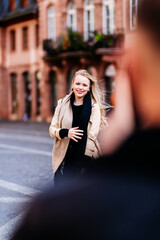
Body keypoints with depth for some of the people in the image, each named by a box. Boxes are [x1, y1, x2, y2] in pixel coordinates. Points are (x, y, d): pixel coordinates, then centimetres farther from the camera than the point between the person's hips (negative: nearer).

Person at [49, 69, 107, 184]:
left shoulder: (94, 107, 0)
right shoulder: (62, 104, 9)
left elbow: (92, 136, -4)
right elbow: (52, 129, 10)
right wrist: (65, 133, -12)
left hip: (85, 160, -2)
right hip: (64, 160, 2)